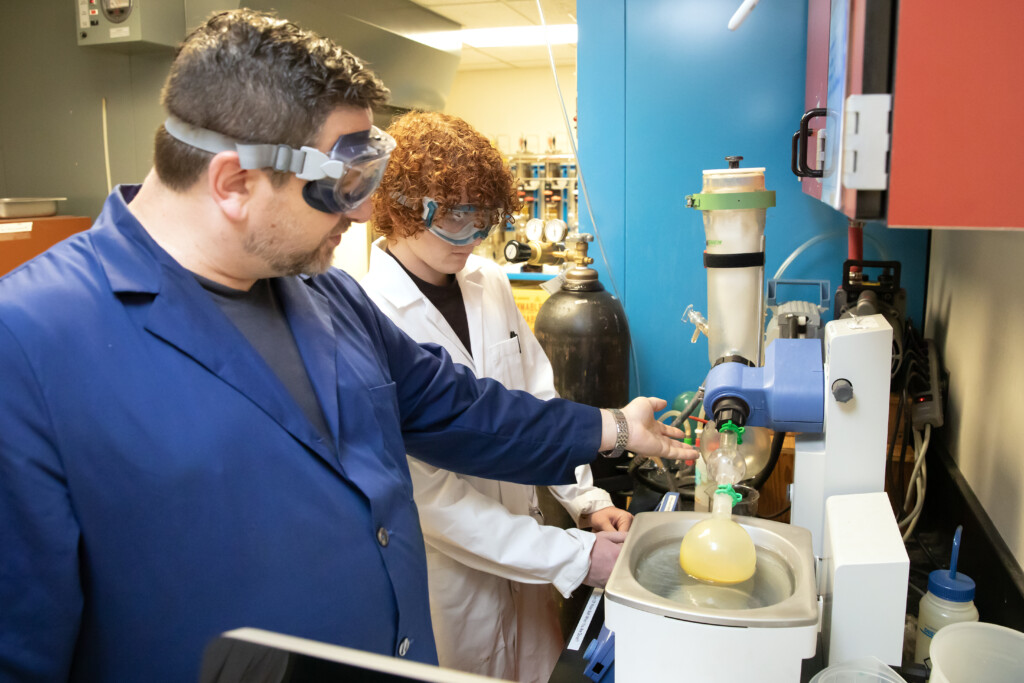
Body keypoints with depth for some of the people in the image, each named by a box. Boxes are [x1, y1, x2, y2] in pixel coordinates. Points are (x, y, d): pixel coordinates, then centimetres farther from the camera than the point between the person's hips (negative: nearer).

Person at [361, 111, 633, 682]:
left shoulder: (489, 281, -2)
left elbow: (537, 398, 6)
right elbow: (432, 496, -23)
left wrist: (587, 499, -5)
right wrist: (577, 558, -22)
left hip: (522, 550, 6)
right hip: (446, 575, -5)